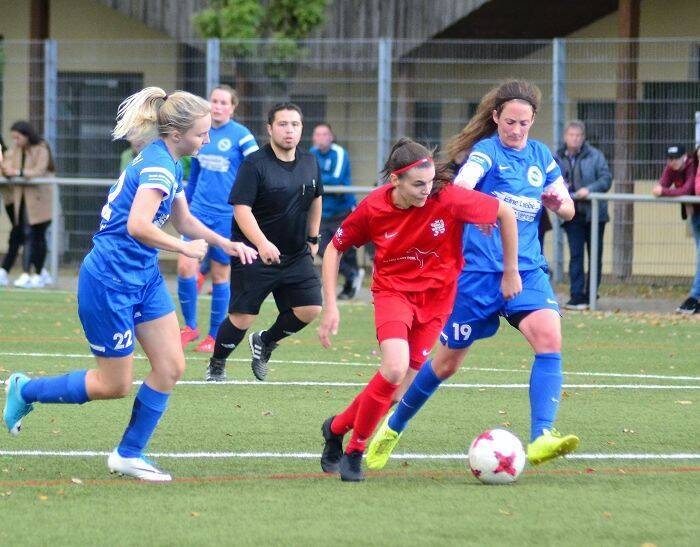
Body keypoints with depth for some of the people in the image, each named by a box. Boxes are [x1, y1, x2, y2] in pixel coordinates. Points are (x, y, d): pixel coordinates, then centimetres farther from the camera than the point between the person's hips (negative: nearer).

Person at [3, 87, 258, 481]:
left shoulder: (168, 164, 9)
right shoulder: (159, 165, -22)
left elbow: (183, 219, 26)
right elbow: (138, 226, -35)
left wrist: (227, 244, 20)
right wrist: (186, 248, -22)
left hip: (144, 278, 10)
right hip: (109, 282, -10)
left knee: (171, 367, 4)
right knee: (115, 385, 2)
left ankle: (129, 454, 14)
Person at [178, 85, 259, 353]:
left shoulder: (241, 136, -8)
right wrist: (186, 202, 23)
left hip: (227, 215, -4)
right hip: (199, 211, 4)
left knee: (220, 274, 4)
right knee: (185, 266, -10)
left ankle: (214, 336, 16)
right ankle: (190, 326, 6)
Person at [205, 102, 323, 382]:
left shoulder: (309, 163, 5)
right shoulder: (254, 164, -14)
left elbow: (315, 200, 23)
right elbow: (241, 209, -21)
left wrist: (313, 239, 22)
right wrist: (262, 244, -34)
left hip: (296, 255, 6)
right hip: (253, 255, -6)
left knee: (310, 309, -5)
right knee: (242, 318, -6)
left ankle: (265, 342, 22)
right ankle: (216, 366, 19)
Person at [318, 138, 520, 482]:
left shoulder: (449, 199, -21)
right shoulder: (373, 208, -16)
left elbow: (506, 214, -8)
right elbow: (335, 249, 0)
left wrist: (510, 272, 0)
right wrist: (330, 307, -6)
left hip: (436, 295, 1)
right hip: (392, 290, -1)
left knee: (400, 385, -2)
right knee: (395, 369, -25)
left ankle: (337, 427, 24)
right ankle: (355, 449, -4)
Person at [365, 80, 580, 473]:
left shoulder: (541, 156, 9)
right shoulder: (487, 150, -7)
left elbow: (568, 211, 16)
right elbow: (463, 182, -28)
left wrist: (558, 202, -8)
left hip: (527, 269, 4)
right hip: (477, 271, -4)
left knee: (549, 335, -23)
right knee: (448, 361, 7)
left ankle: (541, 439, -29)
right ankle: (393, 428, 31)